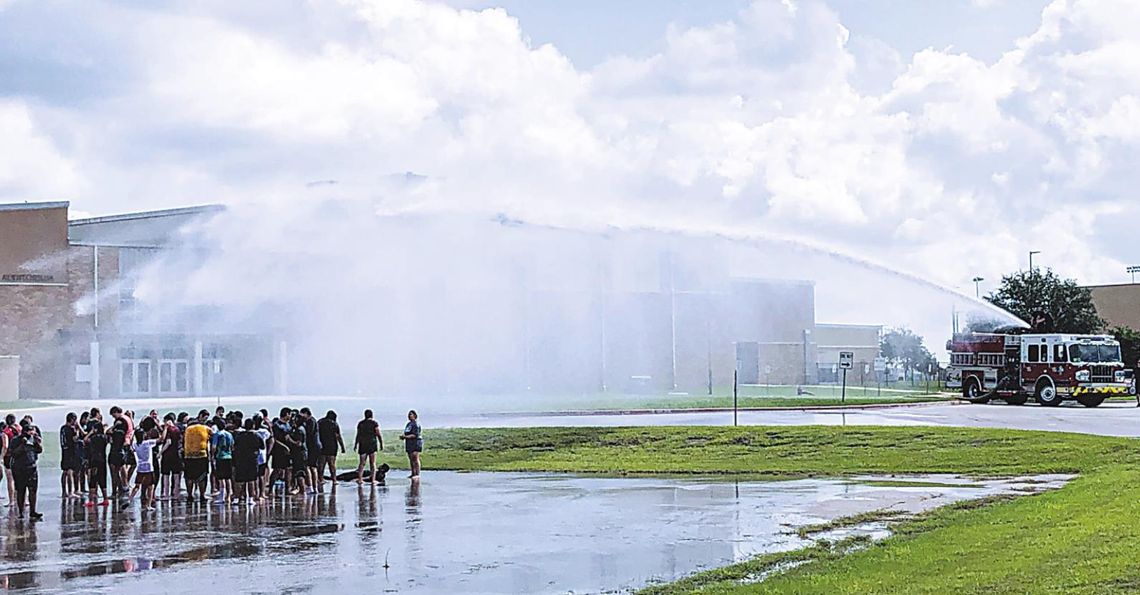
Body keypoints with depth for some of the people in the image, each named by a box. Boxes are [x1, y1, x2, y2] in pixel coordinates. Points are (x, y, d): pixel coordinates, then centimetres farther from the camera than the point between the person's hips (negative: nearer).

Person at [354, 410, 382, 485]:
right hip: (372, 445, -2)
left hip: (363, 445, 2)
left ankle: (360, 479, -4)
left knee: (362, 463, 7)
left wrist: (355, 445, 11)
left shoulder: (360, 423, 5)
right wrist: (381, 444, -1)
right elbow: (378, 435, -6)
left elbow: (358, 435, 4)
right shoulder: (374, 423, -3)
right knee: (372, 463, 3)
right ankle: (373, 479, -2)